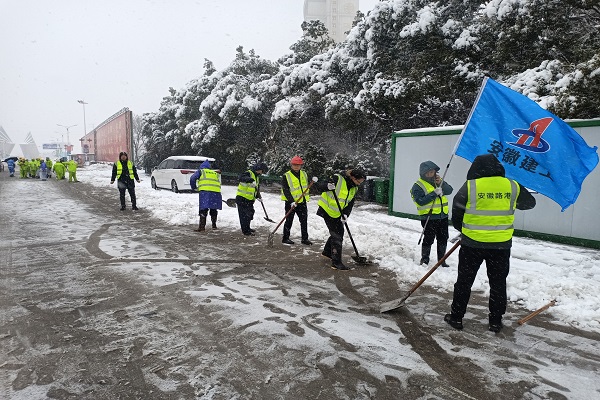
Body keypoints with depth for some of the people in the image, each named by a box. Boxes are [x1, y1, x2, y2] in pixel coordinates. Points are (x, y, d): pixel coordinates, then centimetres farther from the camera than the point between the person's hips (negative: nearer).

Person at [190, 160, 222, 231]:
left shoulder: (201, 171, 18)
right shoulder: (216, 172, 29)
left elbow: (192, 179, 7)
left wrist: (194, 188, 20)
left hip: (205, 191, -3)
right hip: (216, 192, 4)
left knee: (203, 209, -3)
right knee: (214, 209, 17)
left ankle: (202, 226, -9)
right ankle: (214, 225, 22)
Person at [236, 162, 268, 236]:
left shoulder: (257, 177, 16)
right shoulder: (248, 173, -14)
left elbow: (257, 189, 20)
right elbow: (241, 177, -37)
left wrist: (258, 196, 4)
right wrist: (251, 180, -52)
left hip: (250, 199, 10)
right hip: (242, 198, -10)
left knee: (250, 214, 19)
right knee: (245, 215, -5)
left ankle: (247, 228, 35)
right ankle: (245, 231, 4)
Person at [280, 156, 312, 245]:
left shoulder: (304, 174, 7)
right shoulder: (286, 176, -11)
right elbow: (285, 190, -16)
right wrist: (292, 201, -25)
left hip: (302, 202, 5)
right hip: (291, 202, -5)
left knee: (304, 221, 8)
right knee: (289, 221, 5)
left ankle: (305, 238, 18)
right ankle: (285, 238, 18)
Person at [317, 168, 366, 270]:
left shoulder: (354, 189, 2)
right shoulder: (337, 179, -21)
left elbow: (350, 204, 1)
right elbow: (321, 187, -20)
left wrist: (345, 214, -16)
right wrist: (328, 186, -42)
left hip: (337, 213, 8)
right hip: (327, 210, -8)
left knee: (339, 232, 19)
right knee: (336, 235, -10)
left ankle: (327, 252, 41)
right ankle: (336, 262, -5)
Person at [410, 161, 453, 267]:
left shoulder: (438, 180, 12)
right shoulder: (418, 186, -10)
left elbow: (449, 190, 1)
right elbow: (420, 201, -21)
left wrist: (441, 184, -17)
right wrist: (434, 193, -23)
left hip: (443, 216, 7)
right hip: (429, 218, -7)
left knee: (443, 239, 15)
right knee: (428, 239, -3)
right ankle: (424, 260, 14)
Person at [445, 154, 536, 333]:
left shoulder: (470, 186, -9)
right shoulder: (512, 186, -1)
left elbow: (456, 212, -1)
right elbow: (529, 202, 18)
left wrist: (462, 228, 17)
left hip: (472, 244, -2)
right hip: (501, 245, 2)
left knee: (464, 281, 10)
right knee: (498, 283, 16)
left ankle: (456, 317, 18)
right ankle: (495, 321, 24)